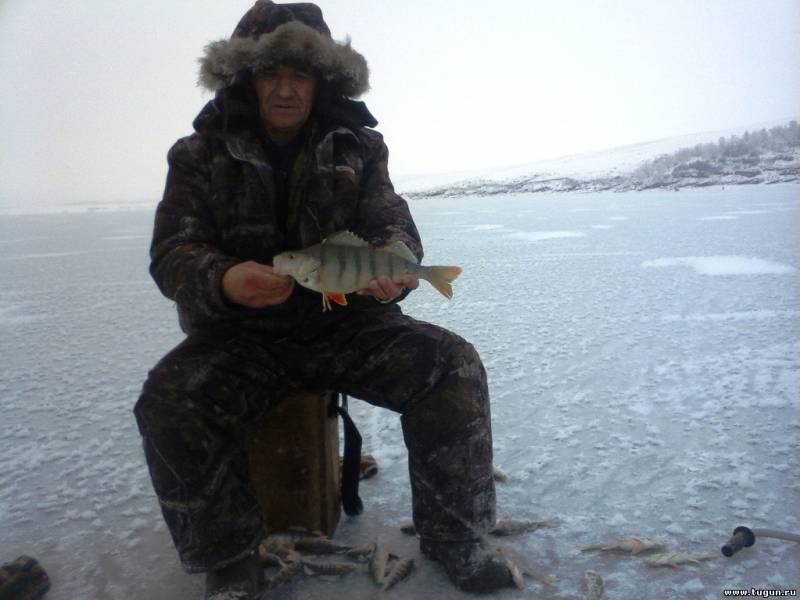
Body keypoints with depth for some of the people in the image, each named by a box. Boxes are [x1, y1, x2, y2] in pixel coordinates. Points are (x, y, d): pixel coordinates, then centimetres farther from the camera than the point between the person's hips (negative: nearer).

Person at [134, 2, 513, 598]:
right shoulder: (200, 154, 1)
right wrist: (222, 281, -31)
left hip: (345, 324, 1)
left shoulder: (358, 148, 5)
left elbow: (392, 224, -2)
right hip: (240, 333, 0)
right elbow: (173, 250, -7)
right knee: (168, 403, -28)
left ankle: (455, 536, 1)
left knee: (454, 365, -19)